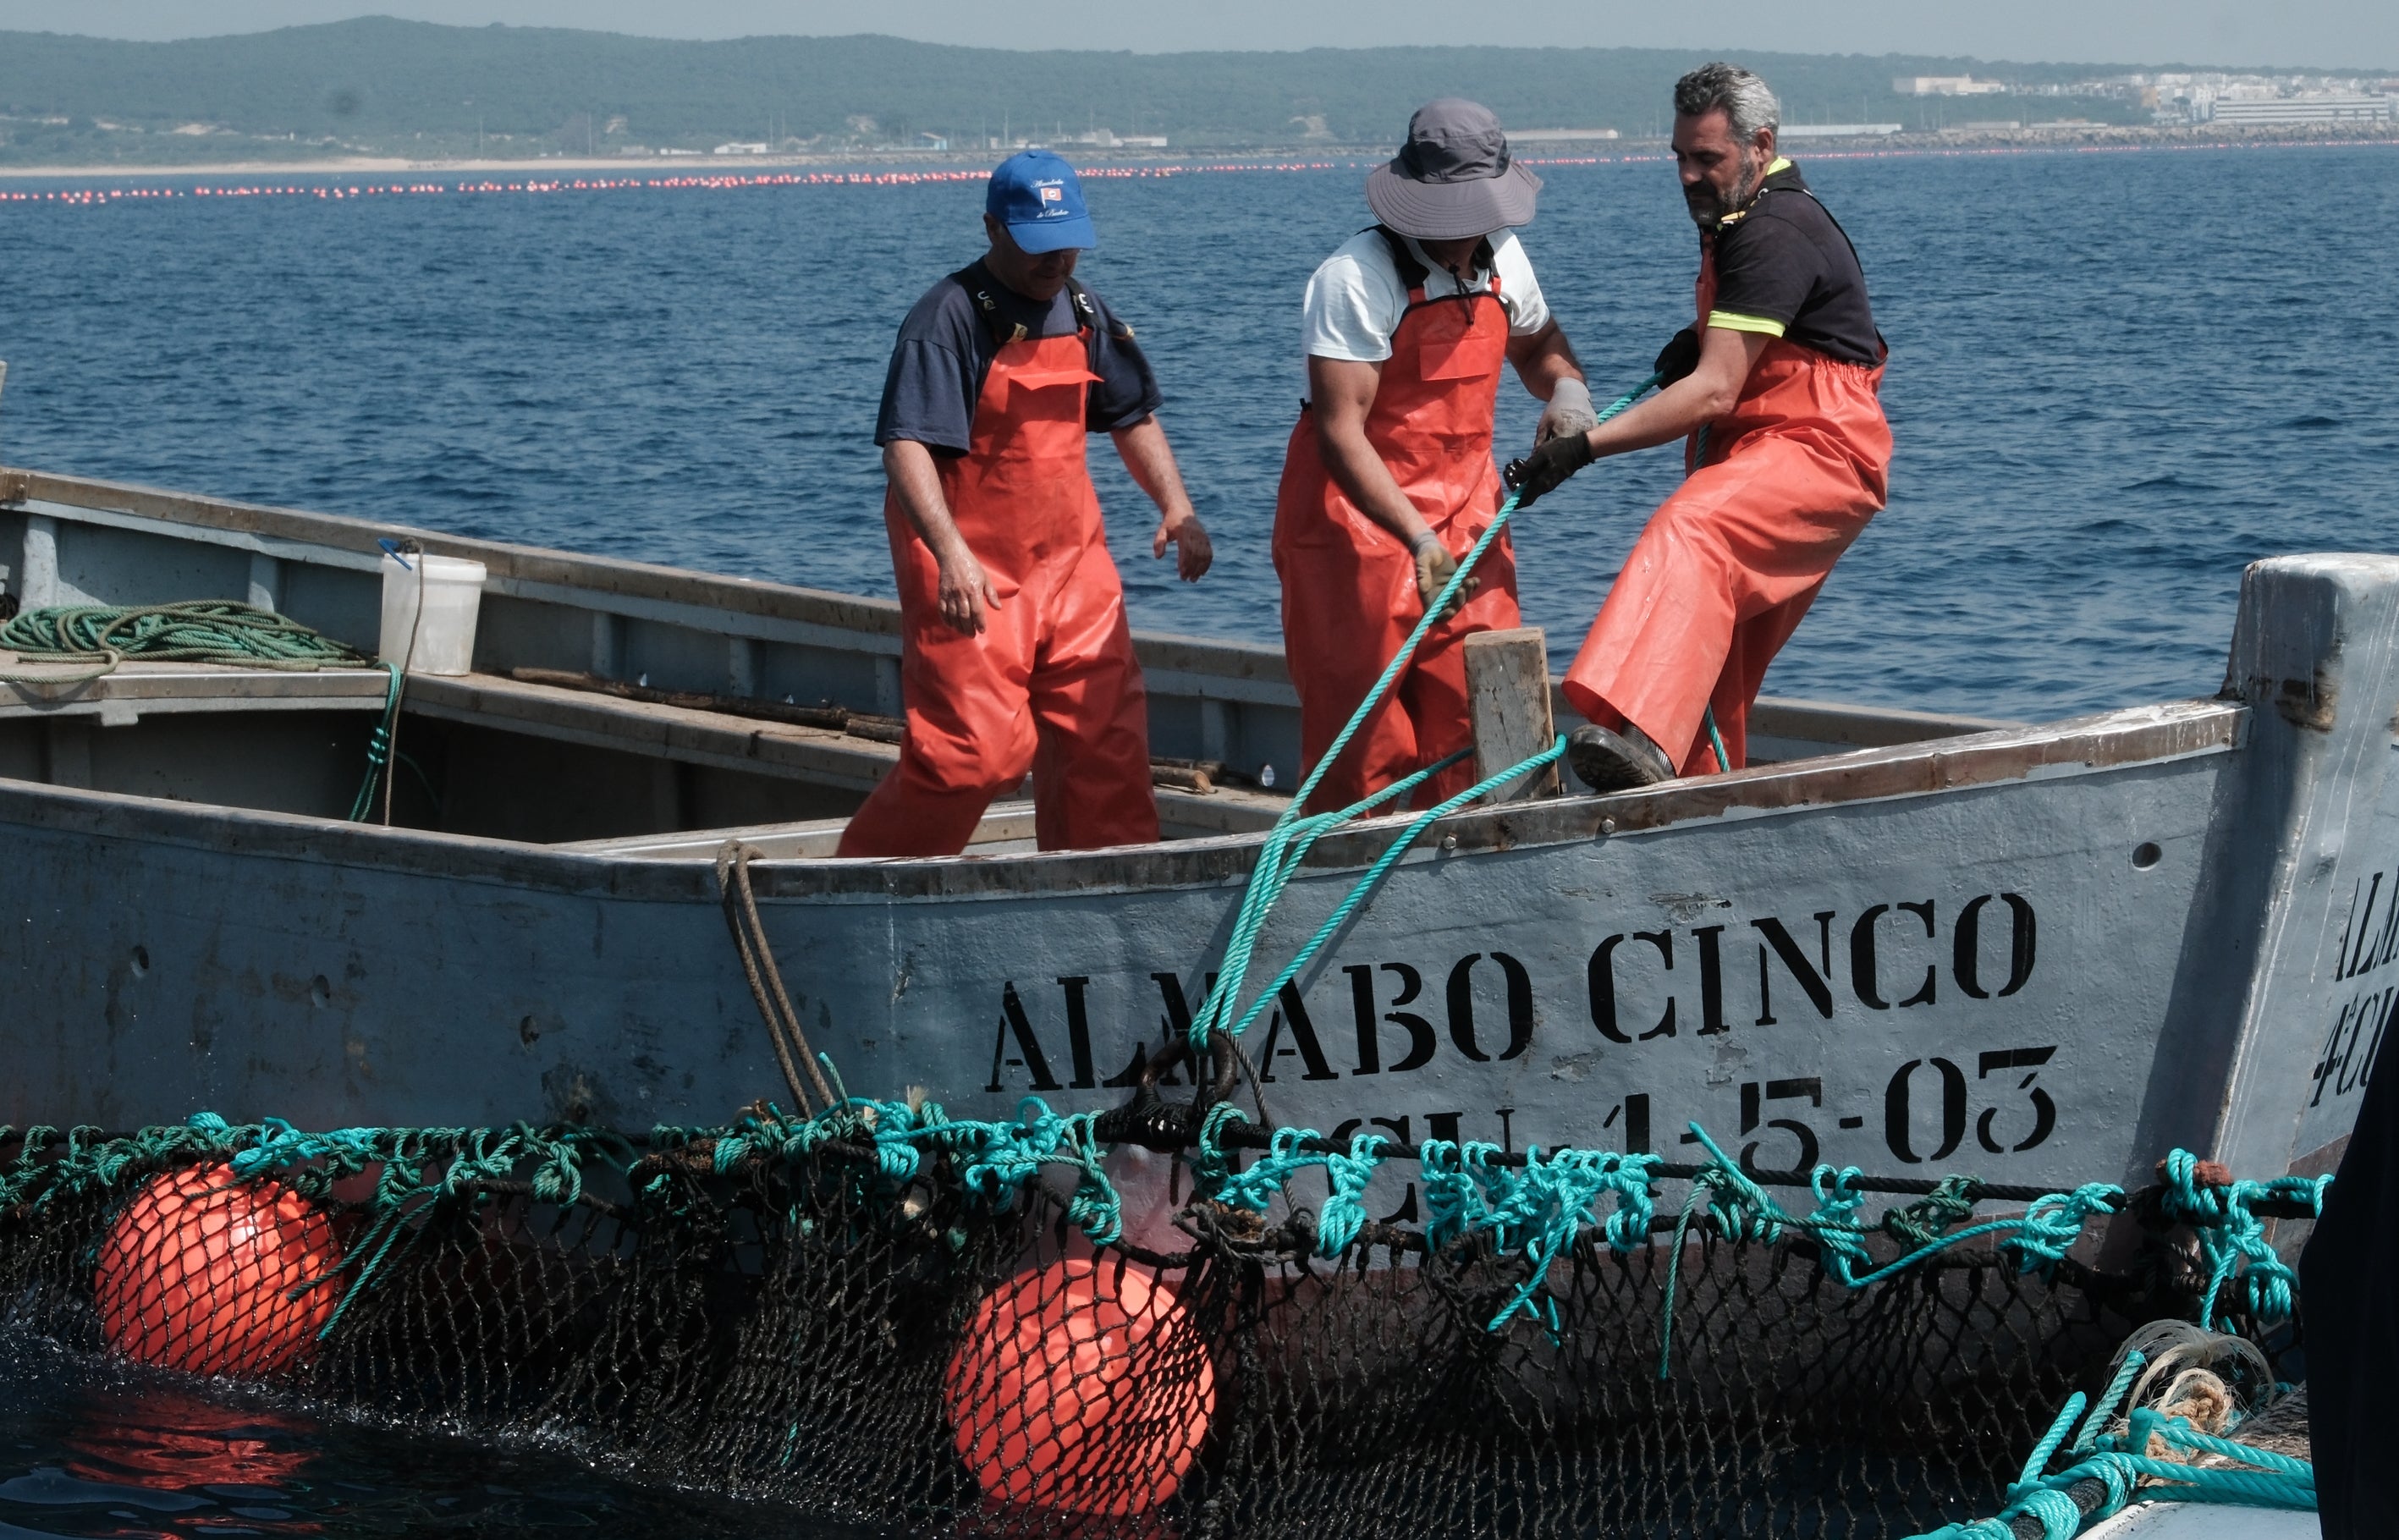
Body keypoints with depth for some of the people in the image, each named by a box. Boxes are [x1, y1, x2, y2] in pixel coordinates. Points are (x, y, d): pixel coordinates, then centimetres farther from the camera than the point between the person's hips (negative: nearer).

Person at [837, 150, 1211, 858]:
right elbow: (906, 446, -24)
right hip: (971, 572, -7)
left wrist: (1176, 506, 5)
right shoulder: (950, 317, -14)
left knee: (1106, 739, 4)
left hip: (1072, 561, 7)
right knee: (973, 750, -10)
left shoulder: (1085, 313, 10)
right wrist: (950, 552, -38)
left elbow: (1133, 416, 22)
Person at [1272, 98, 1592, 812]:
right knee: (1360, 736, -4)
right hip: (1356, 521, -6)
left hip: (1464, 512, 6)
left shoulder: (1501, 258, 4)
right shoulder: (1357, 278, -19)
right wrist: (1417, 538, -32)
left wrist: (1566, 388, -2)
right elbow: (1341, 431, -24)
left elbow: (1535, 344, 23)